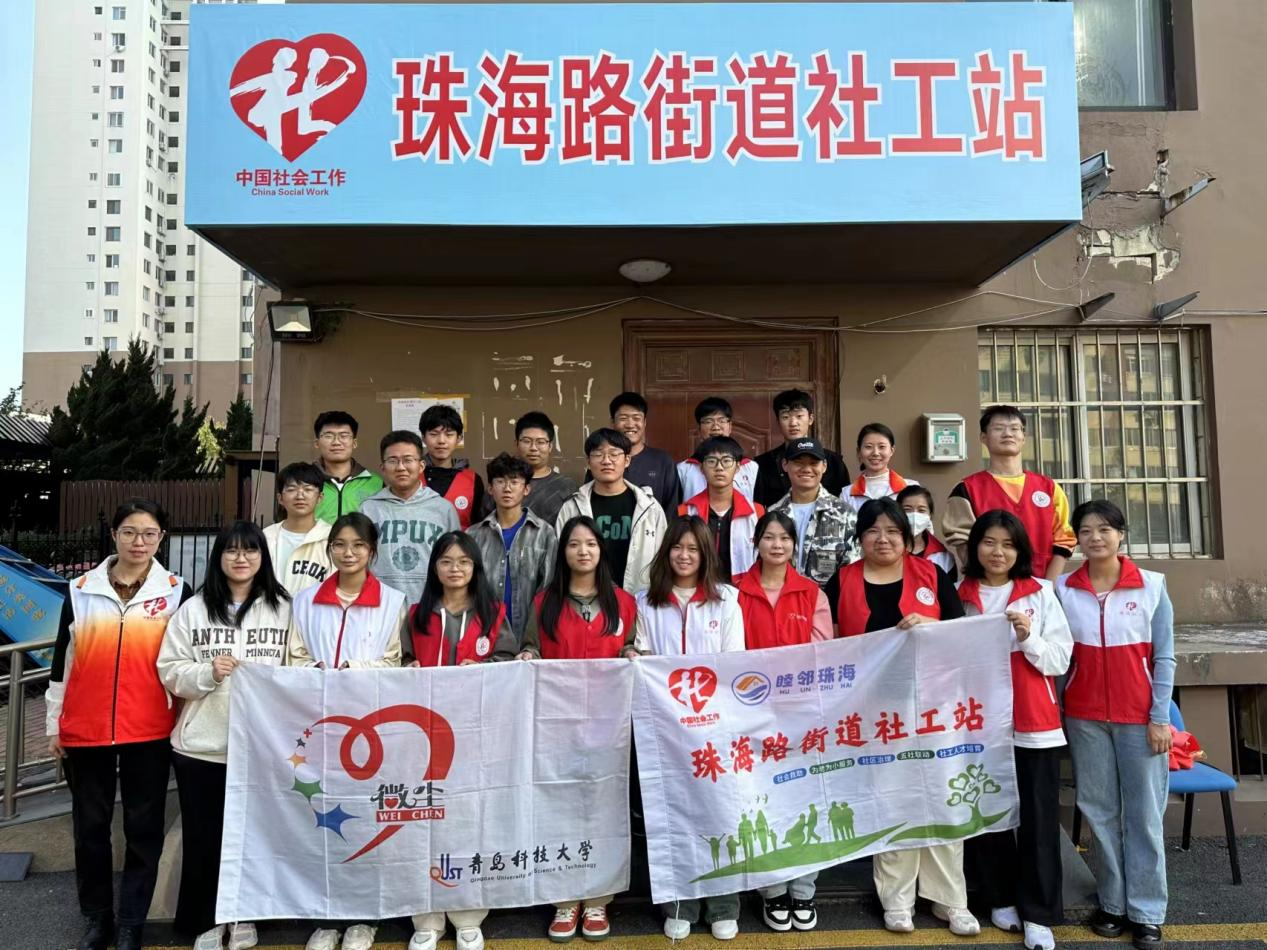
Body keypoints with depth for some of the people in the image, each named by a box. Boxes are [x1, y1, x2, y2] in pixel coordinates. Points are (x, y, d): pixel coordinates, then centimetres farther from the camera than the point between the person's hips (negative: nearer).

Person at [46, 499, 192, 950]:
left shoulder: (176, 591, 0)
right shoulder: (81, 589, 4)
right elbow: (62, 661, 8)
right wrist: (53, 724, 8)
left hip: (149, 731, -1)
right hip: (84, 730, 2)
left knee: (143, 827, 7)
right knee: (90, 826, 12)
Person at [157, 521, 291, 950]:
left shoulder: (282, 608, 1)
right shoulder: (193, 609, 2)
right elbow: (169, 671, 0)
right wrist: (208, 673, -17)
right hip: (201, 743, 1)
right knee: (203, 835, 10)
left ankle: (243, 915, 31)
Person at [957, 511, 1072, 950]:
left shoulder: (1041, 592, 2)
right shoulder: (960, 596, 4)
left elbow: (1059, 660, -1)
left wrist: (1029, 638, -16)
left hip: (1034, 724, -1)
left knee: (1038, 818, 2)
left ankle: (1038, 913, 13)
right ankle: (1002, 898, 26)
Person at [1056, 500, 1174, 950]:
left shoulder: (1152, 586, -3)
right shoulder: (1063, 589, -1)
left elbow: (1164, 657, -1)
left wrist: (1159, 717, -5)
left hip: (1140, 717, -1)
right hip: (1084, 717, 1)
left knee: (1144, 813, 5)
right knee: (1099, 812, 9)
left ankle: (1147, 912, 17)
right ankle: (1112, 903, 22)